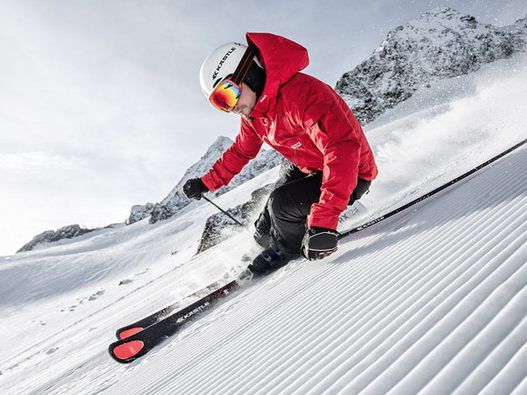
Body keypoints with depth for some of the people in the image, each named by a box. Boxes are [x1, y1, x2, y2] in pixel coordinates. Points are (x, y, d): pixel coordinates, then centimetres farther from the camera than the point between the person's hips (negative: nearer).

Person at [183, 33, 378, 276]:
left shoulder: (300, 93, -32)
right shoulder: (252, 113, -2)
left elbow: (343, 148, -42)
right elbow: (240, 152, 16)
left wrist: (324, 220, -49)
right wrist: (206, 183, 13)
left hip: (351, 173, -9)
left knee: (281, 203, -21)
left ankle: (288, 249, 11)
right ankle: (264, 235, 50)